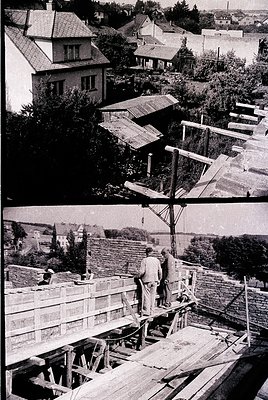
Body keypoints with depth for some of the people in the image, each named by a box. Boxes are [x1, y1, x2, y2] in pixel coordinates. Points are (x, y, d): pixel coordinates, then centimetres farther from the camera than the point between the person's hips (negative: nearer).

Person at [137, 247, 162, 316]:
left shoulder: (144, 260, -10)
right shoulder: (157, 260, 3)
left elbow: (142, 271, -15)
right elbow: (160, 271, 7)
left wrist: (138, 276, 2)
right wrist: (159, 279, 20)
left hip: (146, 280, -4)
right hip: (154, 280, 4)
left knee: (146, 296, 3)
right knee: (153, 296, 10)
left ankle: (146, 311, 6)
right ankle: (152, 311, 16)